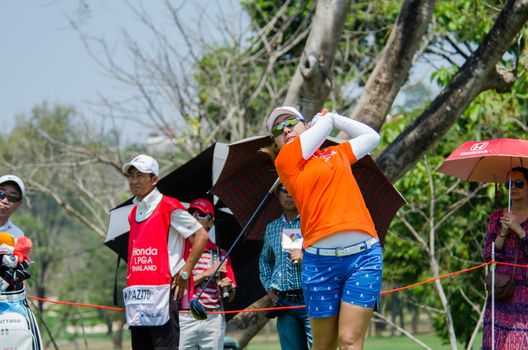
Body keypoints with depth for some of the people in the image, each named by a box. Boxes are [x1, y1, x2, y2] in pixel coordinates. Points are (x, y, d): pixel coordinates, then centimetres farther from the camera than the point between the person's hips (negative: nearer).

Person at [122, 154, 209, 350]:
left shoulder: (168, 207, -4)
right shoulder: (133, 214, 19)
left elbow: (201, 236, -6)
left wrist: (185, 271, -9)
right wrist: (131, 278, 15)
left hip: (162, 294, -8)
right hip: (137, 296, 8)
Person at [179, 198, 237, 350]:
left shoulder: (220, 254, 13)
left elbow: (230, 297, 14)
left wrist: (228, 287, -10)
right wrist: (207, 273, -8)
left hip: (213, 319, 2)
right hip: (185, 318, -2)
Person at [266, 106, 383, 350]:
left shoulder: (337, 154, 21)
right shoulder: (285, 160, 6)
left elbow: (371, 137, 33)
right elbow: (326, 122, 9)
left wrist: (334, 117, 33)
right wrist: (326, 119, 31)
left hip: (364, 255, 2)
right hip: (320, 259, -2)